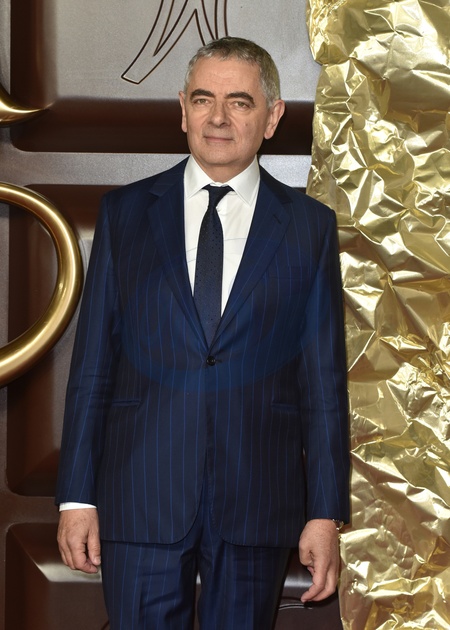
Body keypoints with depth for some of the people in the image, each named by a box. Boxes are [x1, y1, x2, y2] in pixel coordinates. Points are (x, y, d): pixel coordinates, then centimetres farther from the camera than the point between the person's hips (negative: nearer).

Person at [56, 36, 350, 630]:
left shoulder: (310, 225, 5)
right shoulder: (125, 212, 6)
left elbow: (323, 378, 3)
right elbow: (92, 363, 5)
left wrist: (326, 513, -1)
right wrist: (77, 496, 0)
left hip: (257, 499, 0)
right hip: (141, 495, 0)